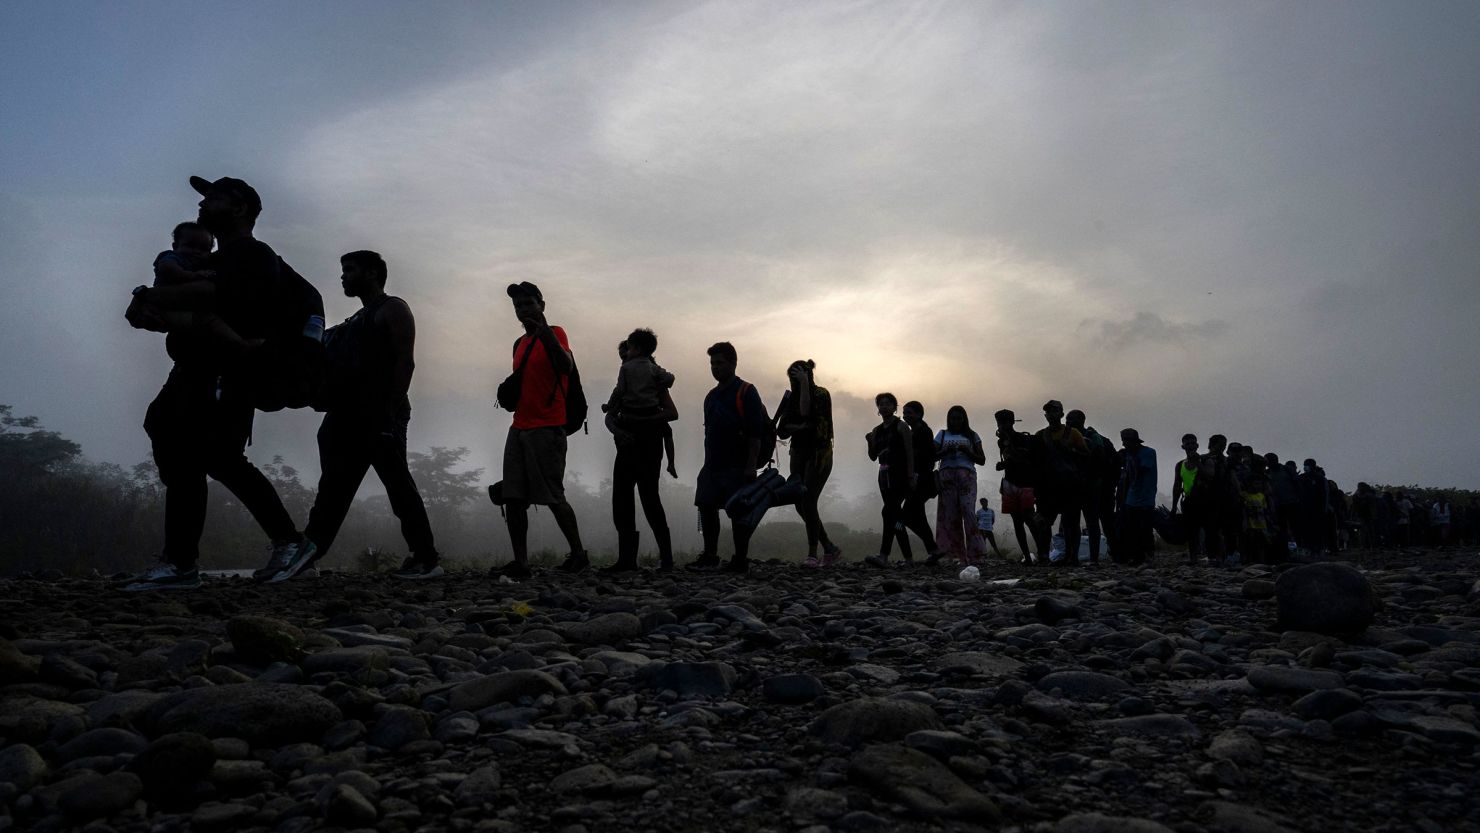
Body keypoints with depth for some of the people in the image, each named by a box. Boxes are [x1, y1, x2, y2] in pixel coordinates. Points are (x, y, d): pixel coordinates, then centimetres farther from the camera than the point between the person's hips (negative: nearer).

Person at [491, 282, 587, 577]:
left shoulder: (554, 334, -3)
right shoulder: (520, 343, 21)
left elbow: (566, 367, -22)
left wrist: (545, 331, -31)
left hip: (547, 428, -8)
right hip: (519, 428, 8)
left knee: (553, 497, -6)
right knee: (512, 498, 0)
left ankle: (578, 554, 9)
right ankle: (520, 563, 3)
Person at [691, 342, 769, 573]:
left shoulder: (746, 392, -7)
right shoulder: (711, 396, 17)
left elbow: (755, 432, -14)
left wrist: (751, 466, -20)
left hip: (737, 466, -7)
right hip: (712, 465, 7)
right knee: (706, 506, 5)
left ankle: (740, 560, 7)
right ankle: (709, 556, 16)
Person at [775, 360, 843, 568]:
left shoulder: (821, 394, -6)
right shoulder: (793, 398, 11)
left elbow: (806, 412, -25)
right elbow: (782, 431, 4)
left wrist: (805, 384, -19)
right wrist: (800, 427, -14)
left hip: (818, 454, -7)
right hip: (799, 454, 7)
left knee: (808, 502, -15)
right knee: (800, 504, 2)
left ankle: (812, 555, -8)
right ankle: (830, 549, 14)